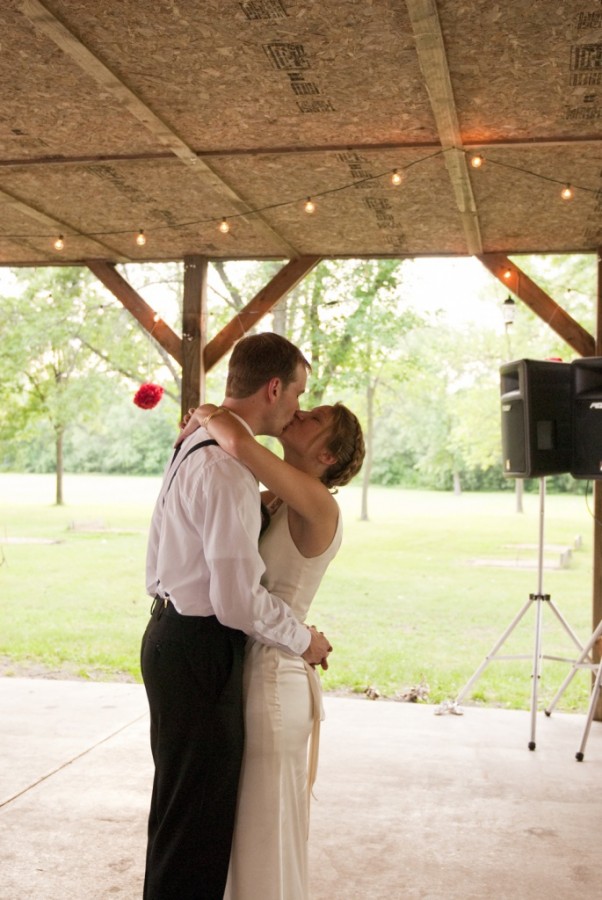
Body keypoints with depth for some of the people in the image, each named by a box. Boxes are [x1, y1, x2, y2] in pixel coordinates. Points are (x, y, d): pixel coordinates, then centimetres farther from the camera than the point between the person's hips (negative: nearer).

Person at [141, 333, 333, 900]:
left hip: (173, 633, 10)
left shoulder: (194, 448, 10)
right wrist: (303, 640, -8)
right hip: (198, 648, -10)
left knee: (188, 806, 24)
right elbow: (240, 599, -24)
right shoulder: (225, 468, -22)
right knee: (194, 816, 4)